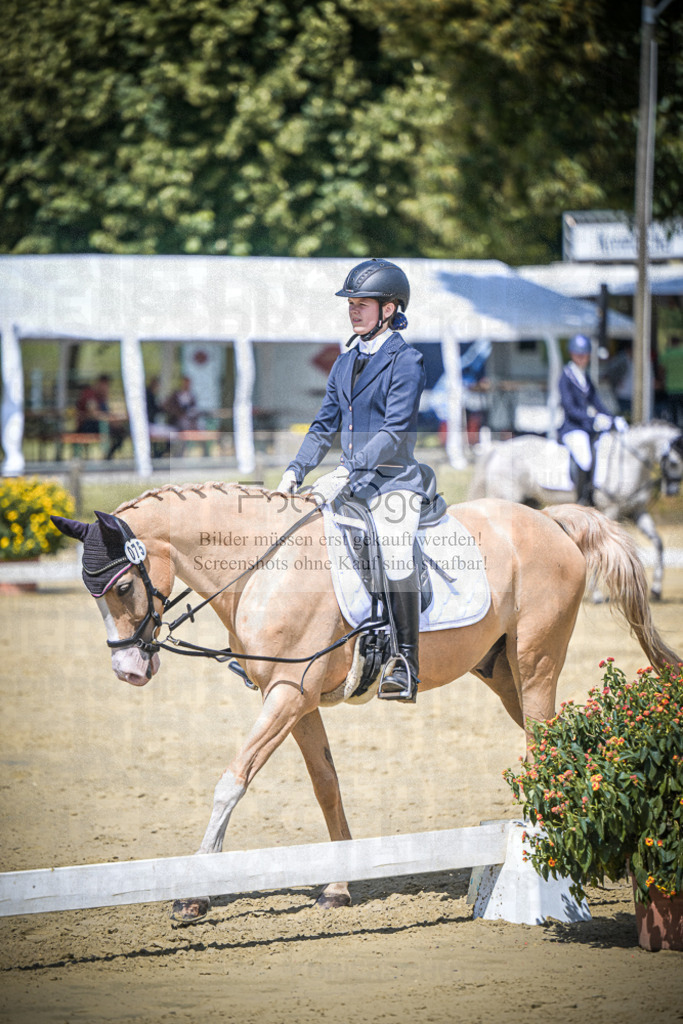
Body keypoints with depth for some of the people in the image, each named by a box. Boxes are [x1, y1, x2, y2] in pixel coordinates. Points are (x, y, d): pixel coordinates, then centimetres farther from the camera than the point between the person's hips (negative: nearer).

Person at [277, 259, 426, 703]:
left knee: (395, 558, -28)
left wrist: (345, 473, -26)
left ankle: (405, 663, -21)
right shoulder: (346, 362, 14)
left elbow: (395, 432, -18)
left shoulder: (405, 361, -9)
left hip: (394, 479, -8)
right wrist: (297, 470, 3)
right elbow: (325, 425, 18)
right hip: (350, 480, 8)